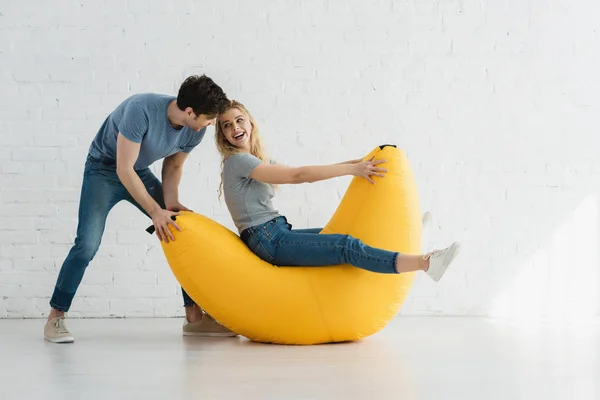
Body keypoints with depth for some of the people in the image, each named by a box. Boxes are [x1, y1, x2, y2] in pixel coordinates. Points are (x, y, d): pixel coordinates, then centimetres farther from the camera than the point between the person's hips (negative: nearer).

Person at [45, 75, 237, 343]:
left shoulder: (195, 130, -16)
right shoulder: (141, 109, -35)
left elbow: (173, 165, 3)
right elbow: (124, 169, -31)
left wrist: (170, 202, -14)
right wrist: (156, 212, -31)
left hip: (140, 172, 6)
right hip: (104, 169, -6)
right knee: (88, 244, -19)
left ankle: (194, 316, 0)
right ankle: (55, 318, -5)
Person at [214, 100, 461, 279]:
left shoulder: (260, 161, 19)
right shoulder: (237, 161, -11)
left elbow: (303, 174, 12)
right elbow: (297, 176, -16)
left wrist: (353, 163, 4)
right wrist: (351, 169, -15)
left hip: (278, 234, 9)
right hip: (267, 242, -9)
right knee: (346, 247, -20)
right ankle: (427, 263, -29)